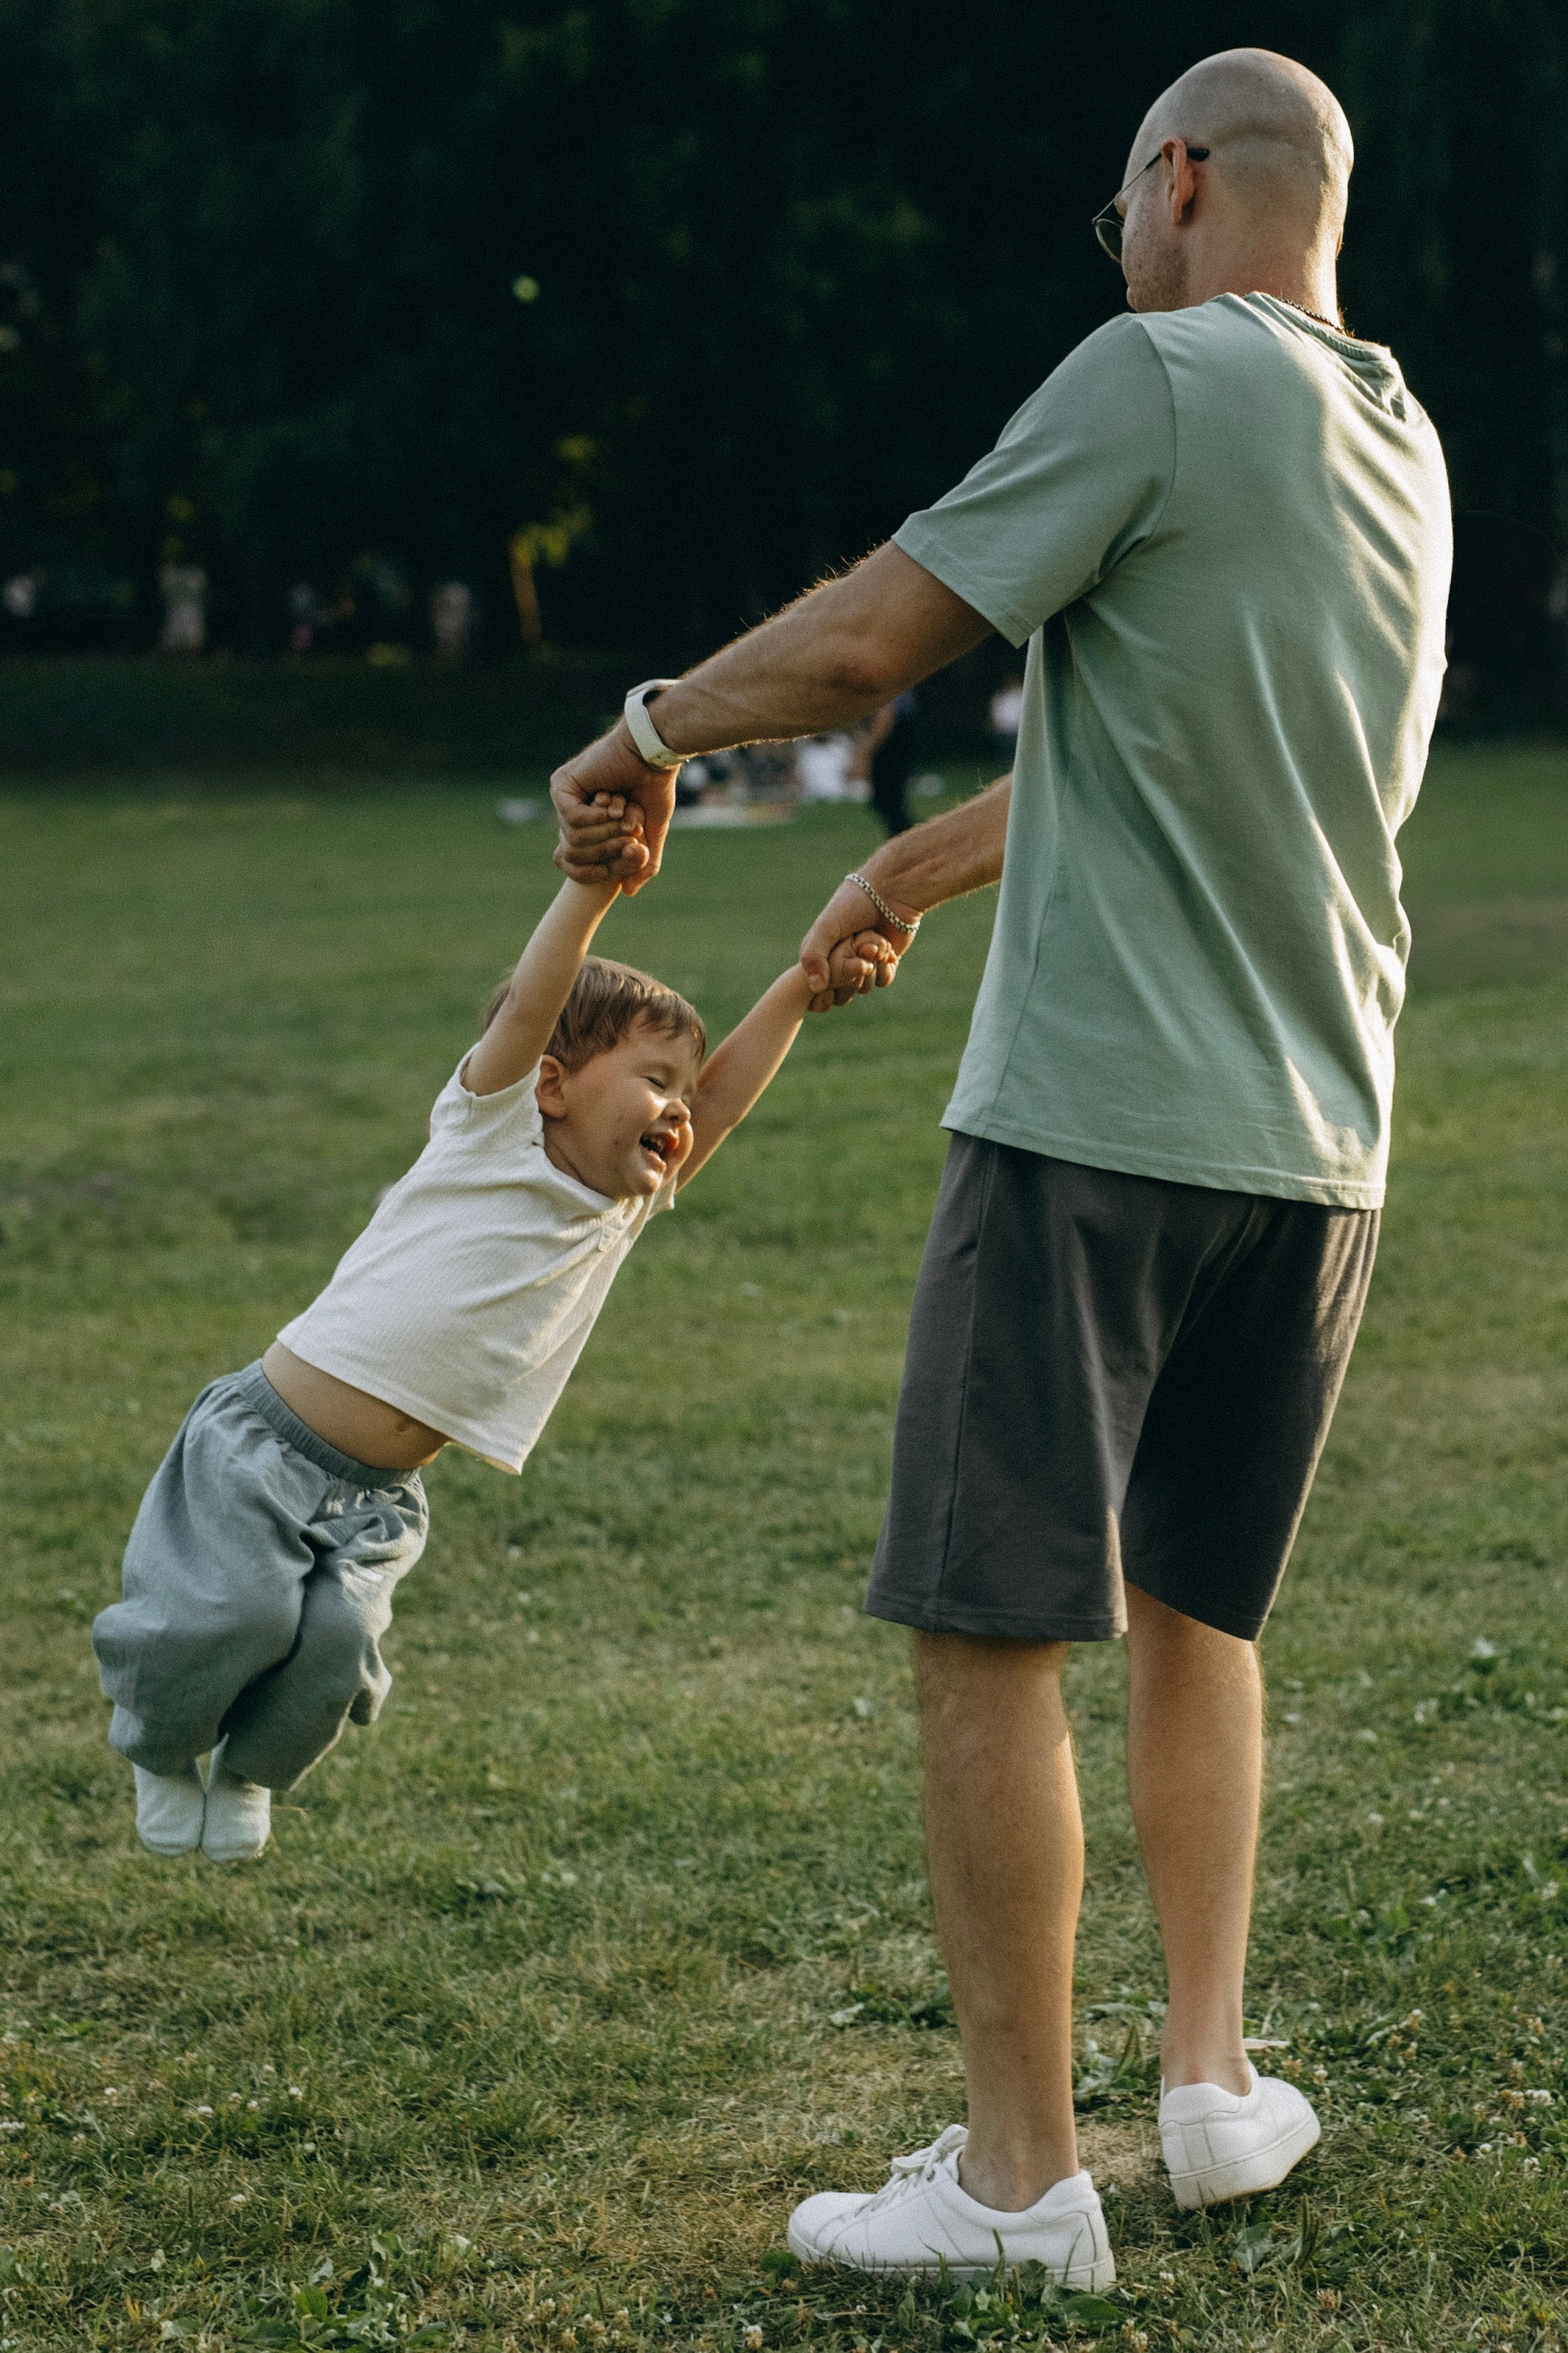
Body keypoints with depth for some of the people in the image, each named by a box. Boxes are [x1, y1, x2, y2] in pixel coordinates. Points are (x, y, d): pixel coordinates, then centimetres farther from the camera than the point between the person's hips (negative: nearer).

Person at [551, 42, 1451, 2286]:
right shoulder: (1398, 442, 15)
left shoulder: (1160, 378, -10)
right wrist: (908, 872, 35)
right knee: (1196, 1612, 20)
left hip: (1096, 1117, -8)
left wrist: (646, 740, 5)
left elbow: (869, 638, -13)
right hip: (1321, 1143, 8)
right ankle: (1214, 2084, 21)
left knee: (989, 1634, -1)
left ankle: (1019, 2173, 3)